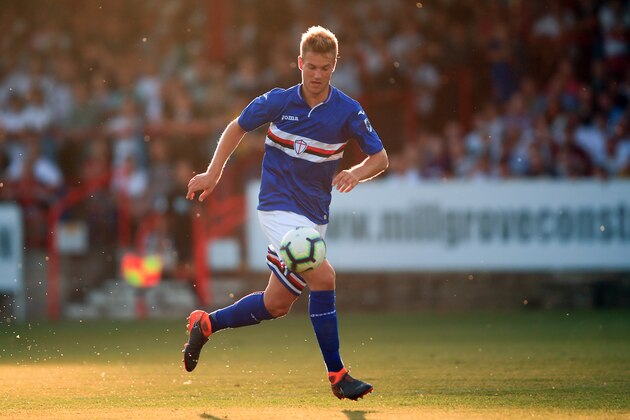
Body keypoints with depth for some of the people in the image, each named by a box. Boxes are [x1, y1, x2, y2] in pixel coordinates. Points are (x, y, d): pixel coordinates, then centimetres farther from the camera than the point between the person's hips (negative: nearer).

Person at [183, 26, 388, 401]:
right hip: (279, 207, -4)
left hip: (315, 215, 4)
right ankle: (337, 375, -16)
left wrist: (357, 173, -21)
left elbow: (380, 158, 0)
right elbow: (237, 128, 10)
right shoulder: (278, 102, -7)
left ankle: (206, 324, 32)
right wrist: (213, 173, 6)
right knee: (323, 276, -23)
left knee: (277, 304, 9)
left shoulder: (348, 112, -6)